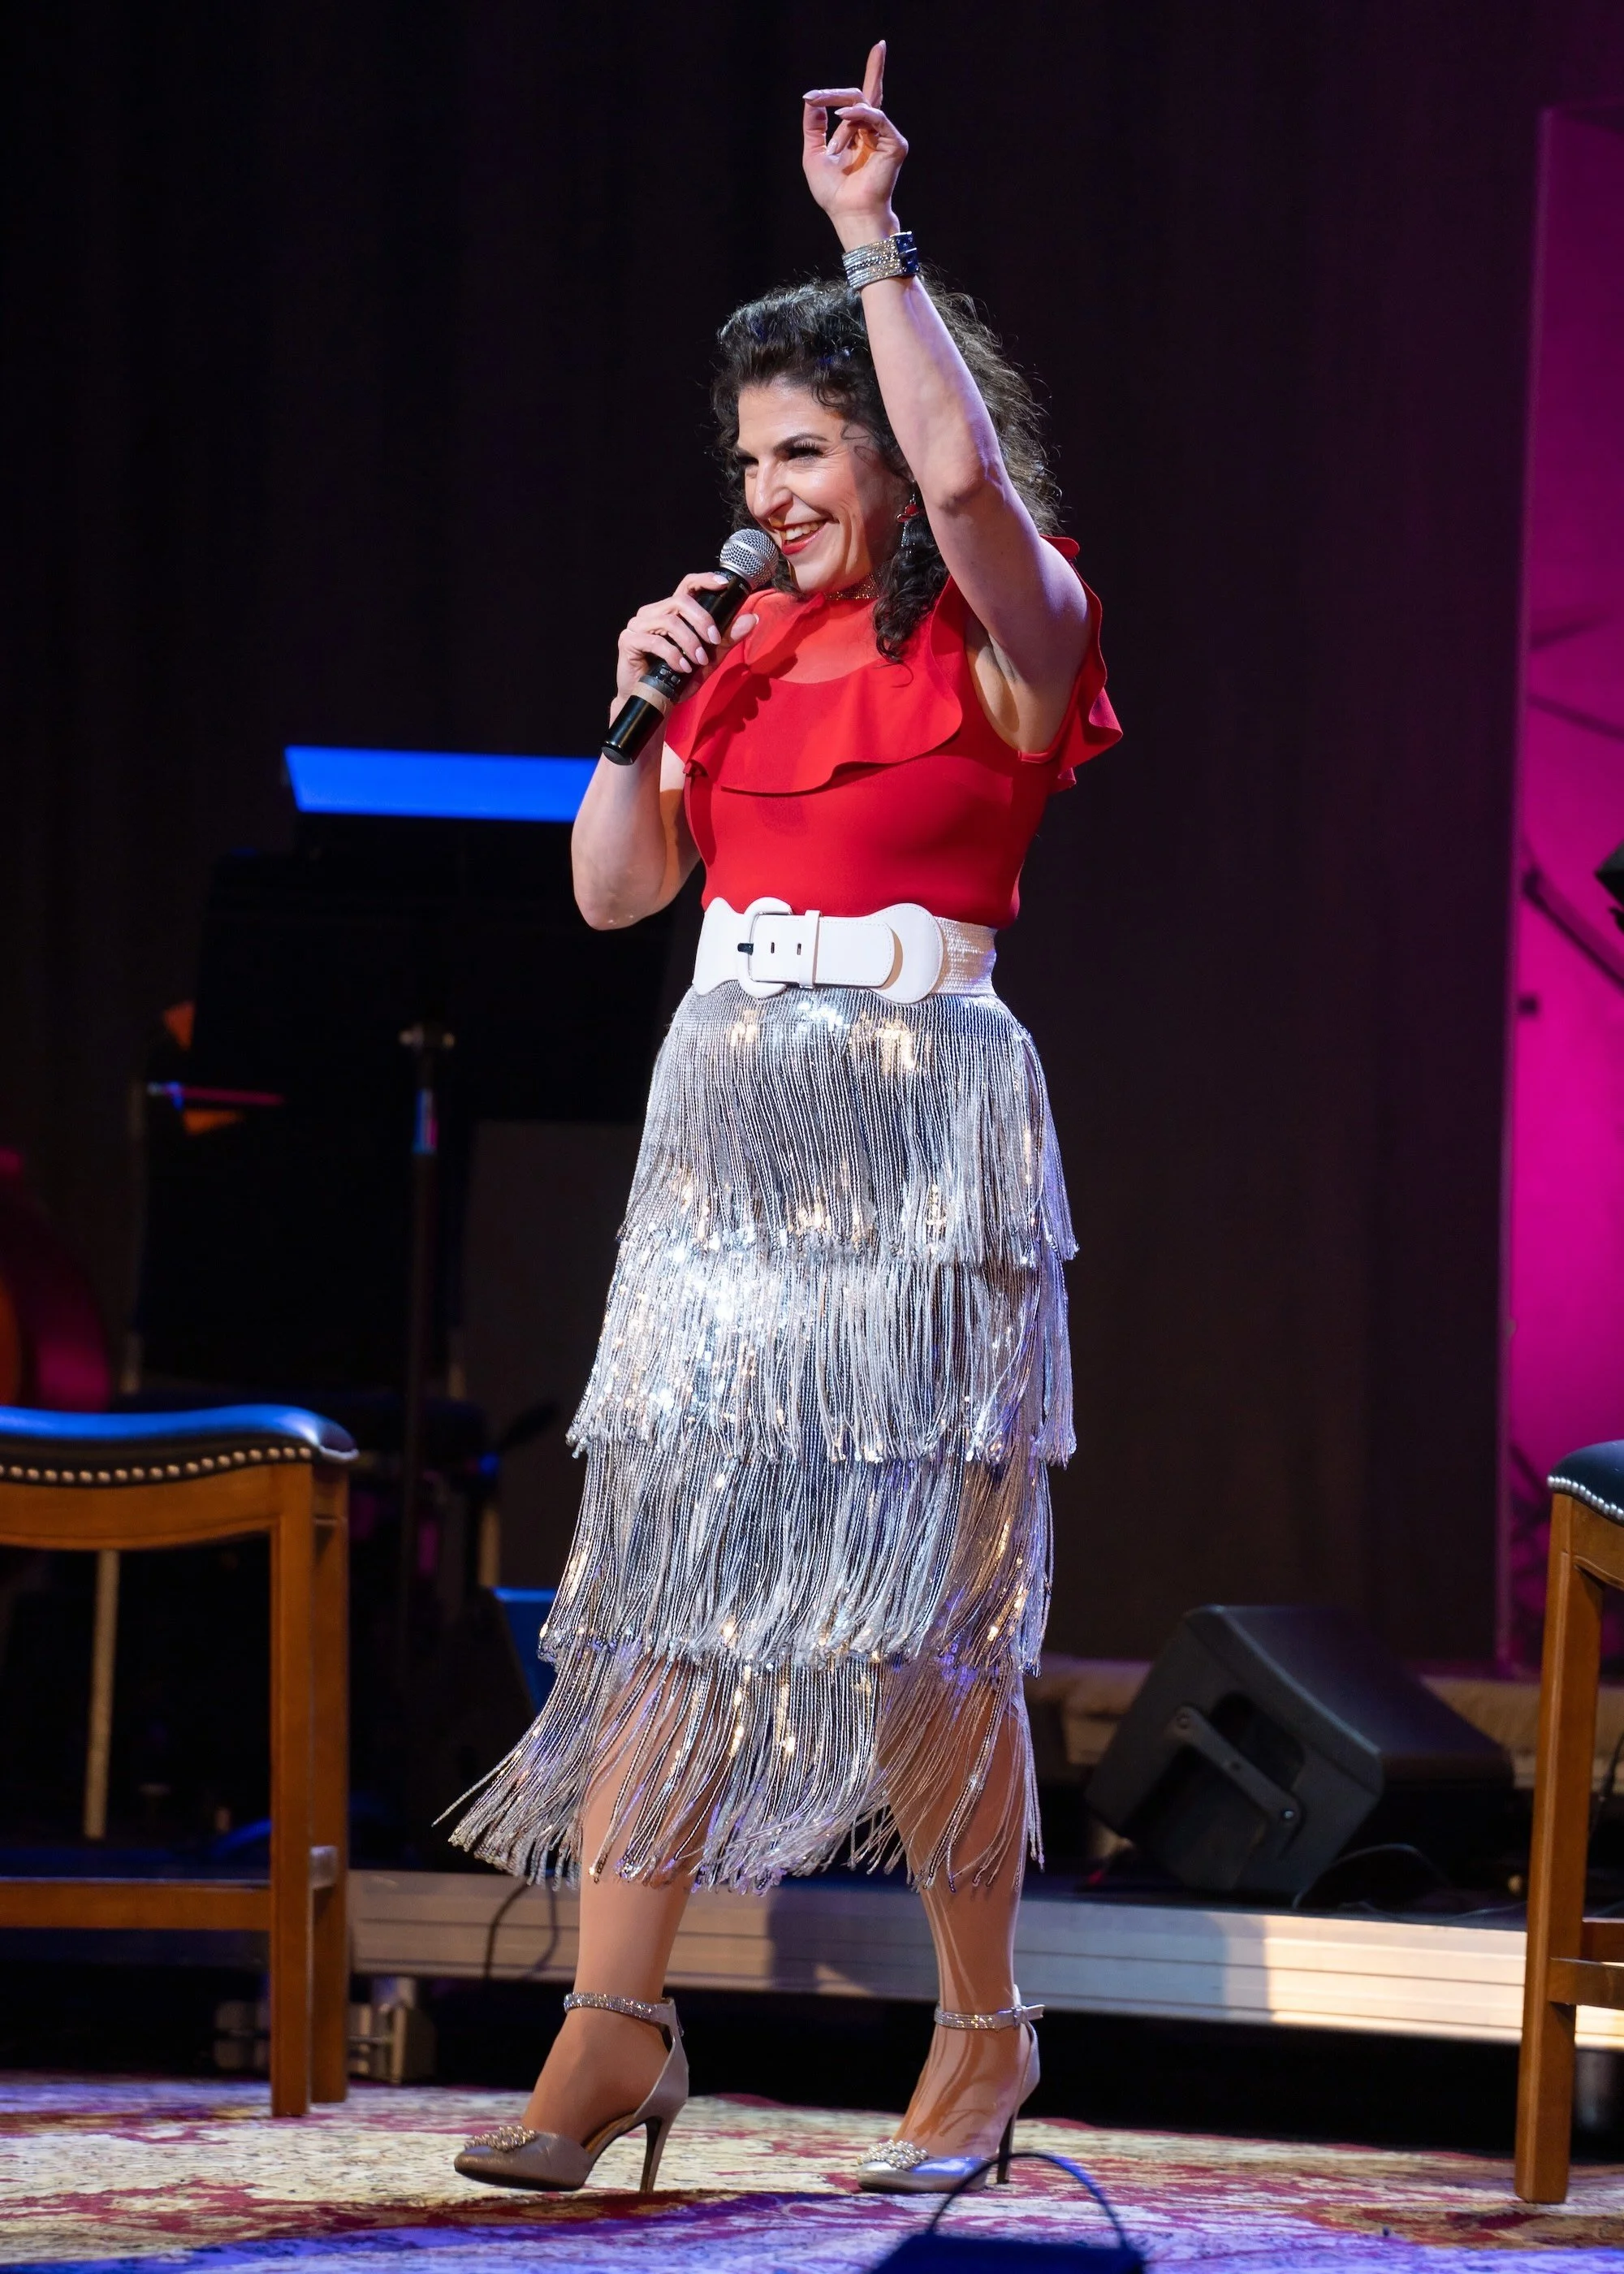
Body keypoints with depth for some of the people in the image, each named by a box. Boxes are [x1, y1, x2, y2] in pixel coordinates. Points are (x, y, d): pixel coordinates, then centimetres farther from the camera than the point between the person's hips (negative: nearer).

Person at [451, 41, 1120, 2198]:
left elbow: (965, 471, -26)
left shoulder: (1005, 636, -3)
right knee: (663, 1566, -1)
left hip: (919, 1141, -6)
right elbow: (611, 886, 17)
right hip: (726, 1133, 6)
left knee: (924, 1597, -3)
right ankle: (614, 2031, -2)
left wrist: (878, 238, -20)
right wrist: (641, 706, 2)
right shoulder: (760, 646, 16)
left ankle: (985, 2029, 10)